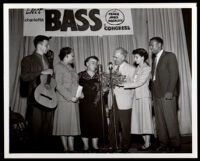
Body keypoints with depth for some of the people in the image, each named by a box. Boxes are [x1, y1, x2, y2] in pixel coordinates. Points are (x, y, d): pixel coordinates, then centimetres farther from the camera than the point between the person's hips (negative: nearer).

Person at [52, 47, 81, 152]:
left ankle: (71, 148, 13)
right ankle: (65, 148, 8)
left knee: (73, 124, 7)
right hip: (64, 101, -8)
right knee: (64, 125, 0)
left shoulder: (70, 67, 19)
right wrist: (70, 97, -18)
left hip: (73, 101, 8)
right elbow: (58, 86, -14)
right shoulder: (59, 67, -6)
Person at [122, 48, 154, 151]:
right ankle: (146, 142, 15)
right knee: (140, 120, 7)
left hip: (144, 97, -7)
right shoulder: (137, 68, 14)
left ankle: (147, 144, 6)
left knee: (145, 119, -2)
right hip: (137, 96, 7)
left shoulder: (147, 69, -8)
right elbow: (134, 82, 13)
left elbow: (139, 83, -16)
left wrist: (123, 84, -17)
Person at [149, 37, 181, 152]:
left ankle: (175, 145, 6)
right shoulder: (155, 60, 21)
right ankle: (164, 144, 14)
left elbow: (174, 74, -8)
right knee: (160, 122, 6)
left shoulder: (170, 56, 0)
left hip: (167, 94, -7)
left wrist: (170, 91, -17)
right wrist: (153, 94, 8)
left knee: (171, 121, -4)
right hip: (157, 95, 7)